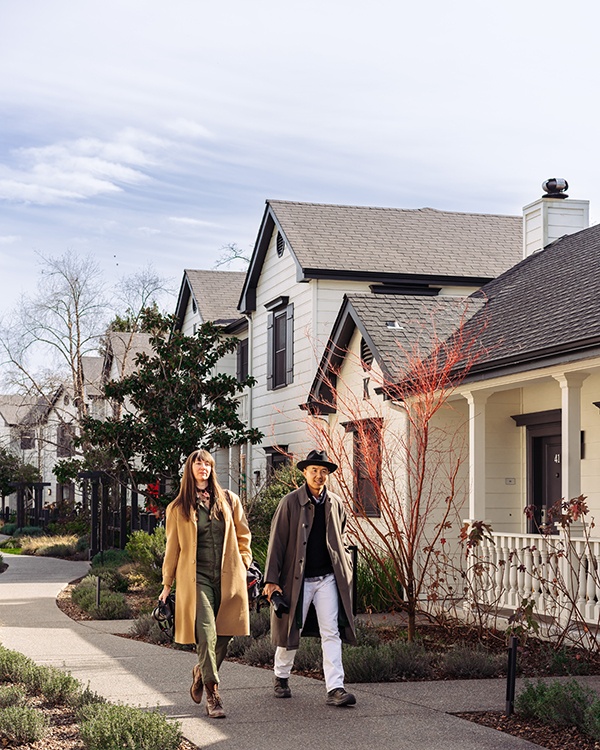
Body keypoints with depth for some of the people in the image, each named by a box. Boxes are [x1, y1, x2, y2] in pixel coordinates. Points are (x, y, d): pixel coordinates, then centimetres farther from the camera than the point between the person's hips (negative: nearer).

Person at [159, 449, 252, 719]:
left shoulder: (229, 501, 12)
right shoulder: (178, 508, 8)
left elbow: (243, 536, 17)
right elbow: (172, 547, 12)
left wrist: (243, 566, 8)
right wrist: (167, 584, 12)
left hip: (228, 577, 2)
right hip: (196, 577, -2)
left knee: (224, 634, 3)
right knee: (206, 633, -15)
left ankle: (200, 672, 31)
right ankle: (212, 694, -10)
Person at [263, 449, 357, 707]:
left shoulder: (336, 503, 8)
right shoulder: (290, 502, -4)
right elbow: (277, 542, -5)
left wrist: (345, 568, 11)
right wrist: (272, 580, -9)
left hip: (328, 578, 3)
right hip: (297, 579, -2)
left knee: (331, 633, -5)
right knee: (291, 631, 8)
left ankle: (335, 688, -7)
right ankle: (281, 677, 31)